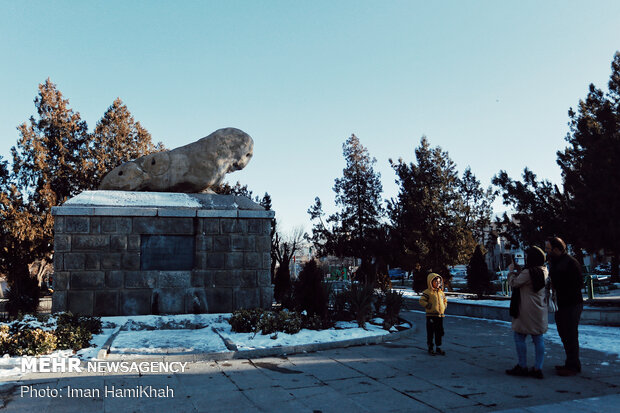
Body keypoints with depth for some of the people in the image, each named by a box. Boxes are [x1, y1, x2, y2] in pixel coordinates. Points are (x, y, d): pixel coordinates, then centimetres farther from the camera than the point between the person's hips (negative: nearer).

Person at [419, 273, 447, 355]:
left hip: (440, 315, 6)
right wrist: (429, 306, -20)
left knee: (439, 333, 11)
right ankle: (430, 348, 12)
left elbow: (445, 301, 27)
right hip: (431, 316, -6)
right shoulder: (427, 292, -9)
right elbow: (421, 301, -15)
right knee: (430, 333, 2)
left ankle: (438, 348, 21)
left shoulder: (441, 292, 13)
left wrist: (444, 307, 11)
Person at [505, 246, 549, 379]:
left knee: (519, 337, 2)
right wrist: (518, 270, 16)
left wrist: (511, 271, 3)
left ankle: (522, 367, 7)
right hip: (540, 310, 8)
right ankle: (538, 368, 12)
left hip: (527, 311, -8)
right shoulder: (544, 271, 7)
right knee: (538, 338, 9)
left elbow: (513, 283, -11)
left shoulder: (528, 272, -20)